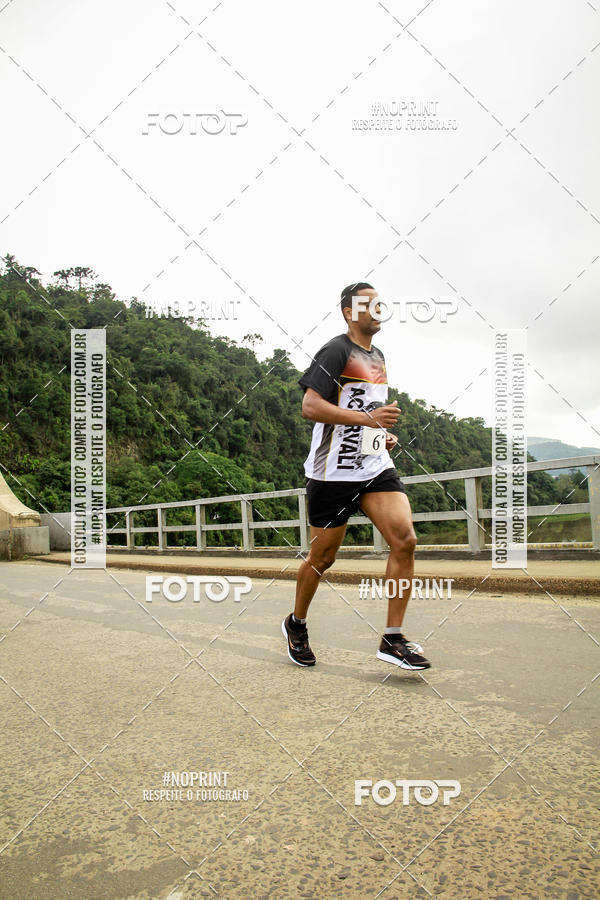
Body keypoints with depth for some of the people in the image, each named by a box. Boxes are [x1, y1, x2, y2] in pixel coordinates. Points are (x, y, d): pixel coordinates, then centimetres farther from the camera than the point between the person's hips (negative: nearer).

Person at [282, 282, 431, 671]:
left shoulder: (378, 356, 19)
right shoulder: (337, 350, -7)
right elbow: (310, 406, -18)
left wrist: (384, 433, 15)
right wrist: (367, 418, -23)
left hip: (376, 466, 7)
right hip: (335, 471, -7)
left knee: (406, 540, -11)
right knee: (323, 557, 4)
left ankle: (393, 639, -3)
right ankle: (296, 625, 30)